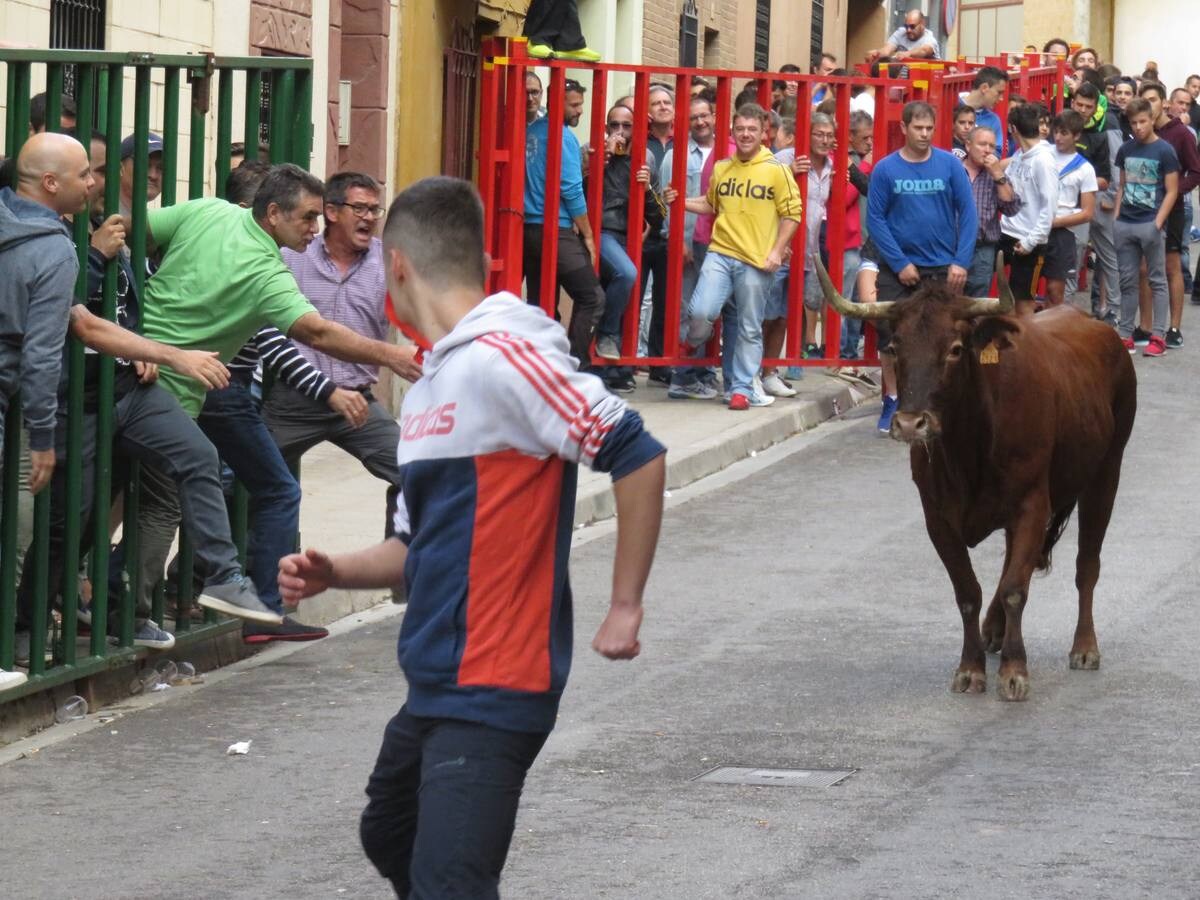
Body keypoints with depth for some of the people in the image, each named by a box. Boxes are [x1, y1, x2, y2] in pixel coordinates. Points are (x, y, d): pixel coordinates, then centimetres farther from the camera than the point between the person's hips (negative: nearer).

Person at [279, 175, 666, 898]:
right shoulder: (429, 390, 13)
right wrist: (335, 573, 4)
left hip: (492, 693, -10)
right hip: (435, 689, 10)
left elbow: (638, 457, -21)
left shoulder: (503, 357, -16)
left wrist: (625, 609, -18)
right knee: (390, 840, 26)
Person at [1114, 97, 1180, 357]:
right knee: (1127, 281, 8)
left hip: (1150, 224, -5)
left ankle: (1158, 337, 1)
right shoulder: (1125, 150, 9)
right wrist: (1116, 218, 9)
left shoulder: (1164, 151, -5)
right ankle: (1125, 336, 12)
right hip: (1125, 224, 5)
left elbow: (1171, 192, -6)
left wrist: (1157, 224, -14)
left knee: (1157, 281, 1)